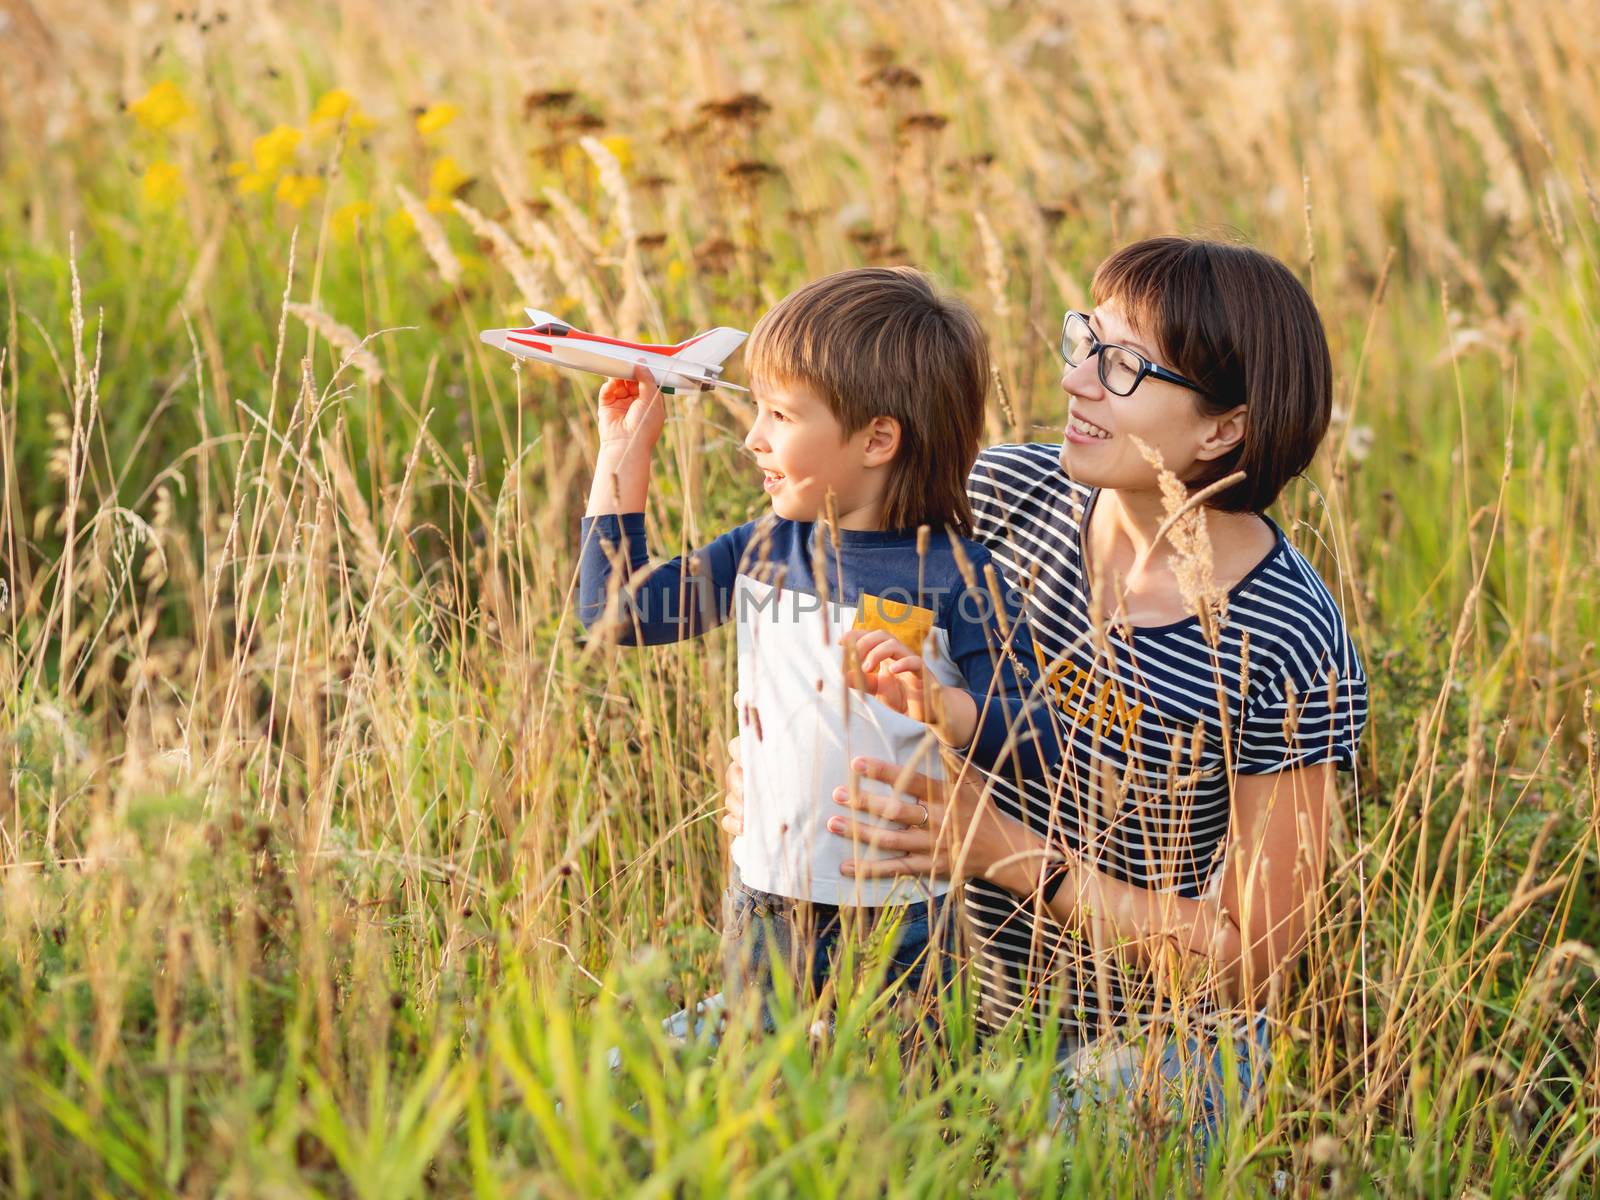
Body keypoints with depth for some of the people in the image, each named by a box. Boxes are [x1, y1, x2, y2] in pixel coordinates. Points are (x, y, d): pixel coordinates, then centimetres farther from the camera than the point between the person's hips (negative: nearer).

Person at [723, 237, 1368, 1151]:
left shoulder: (1293, 655, -22)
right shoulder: (1003, 493, -8)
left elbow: (1248, 960, -18)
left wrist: (1006, 852, -28)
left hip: (1143, 1053, -4)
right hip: (954, 995, 5)